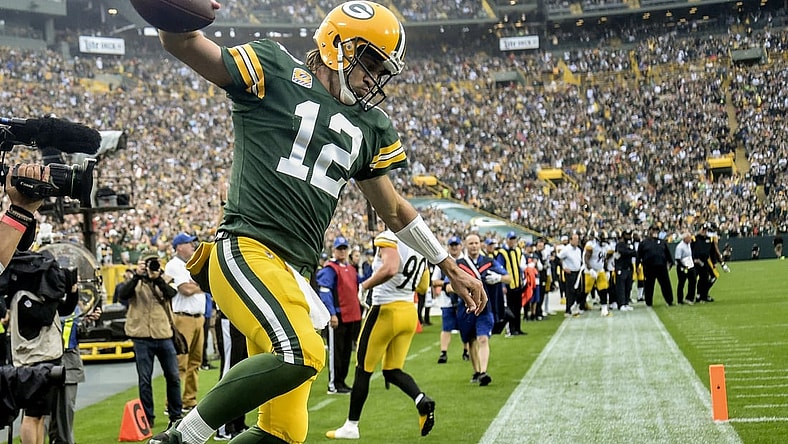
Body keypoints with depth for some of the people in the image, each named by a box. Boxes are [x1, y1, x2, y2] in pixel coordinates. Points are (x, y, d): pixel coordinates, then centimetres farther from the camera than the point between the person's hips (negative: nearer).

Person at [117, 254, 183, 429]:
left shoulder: (164, 280, 9)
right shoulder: (136, 283, 5)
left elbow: (171, 293, -12)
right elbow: (123, 295, -14)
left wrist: (157, 278, -25)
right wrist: (137, 275, -22)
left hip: (164, 334, 2)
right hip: (142, 336, -2)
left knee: (173, 377, 6)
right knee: (144, 379, 2)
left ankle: (176, 415, 18)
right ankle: (148, 417, 11)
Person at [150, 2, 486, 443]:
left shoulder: (369, 126, 20)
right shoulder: (275, 71, 3)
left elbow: (394, 209, 30)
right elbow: (182, 44, -1)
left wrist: (450, 267, 31)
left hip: (294, 274, 7)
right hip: (248, 251, -7)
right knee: (302, 355, -31)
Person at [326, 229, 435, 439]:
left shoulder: (389, 238, -15)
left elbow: (389, 269, -33)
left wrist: (365, 285, -18)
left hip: (386, 311, -7)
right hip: (410, 312, 7)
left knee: (363, 370, 7)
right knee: (392, 371, 14)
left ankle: (351, 426, 15)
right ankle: (422, 400, -12)